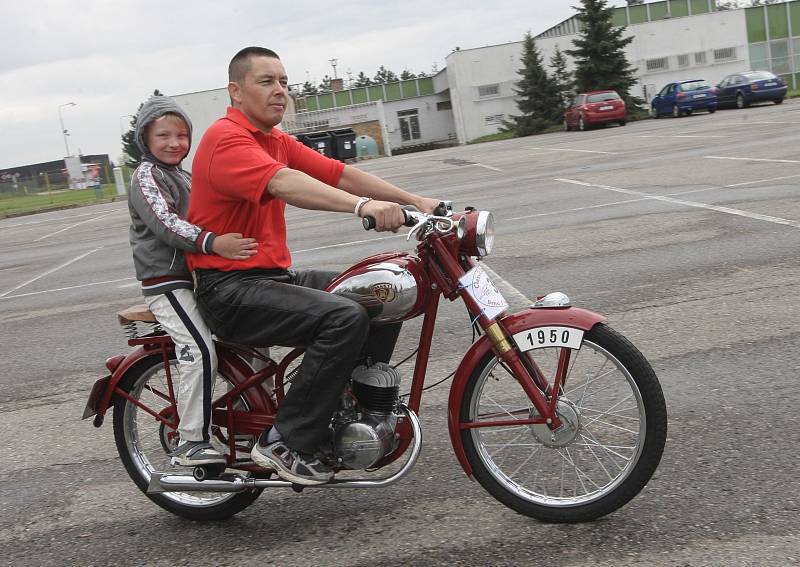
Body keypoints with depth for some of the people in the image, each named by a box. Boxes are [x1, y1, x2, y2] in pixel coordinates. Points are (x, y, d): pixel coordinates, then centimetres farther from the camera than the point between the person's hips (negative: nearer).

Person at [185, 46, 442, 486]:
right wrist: (363, 205, -46)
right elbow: (283, 183, -33)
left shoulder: (277, 141, 16)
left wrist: (415, 201, -2)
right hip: (230, 288, -9)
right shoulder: (225, 138, -14)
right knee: (345, 318, -28)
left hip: (275, 275, 9)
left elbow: (339, 173, 7)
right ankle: (285, 442, -17)